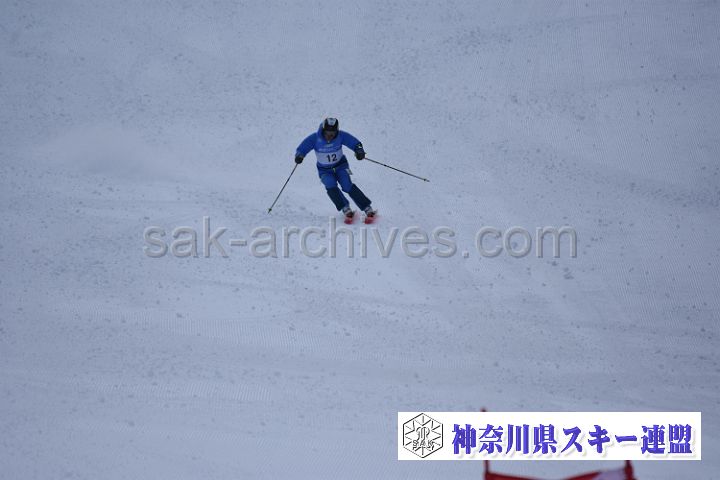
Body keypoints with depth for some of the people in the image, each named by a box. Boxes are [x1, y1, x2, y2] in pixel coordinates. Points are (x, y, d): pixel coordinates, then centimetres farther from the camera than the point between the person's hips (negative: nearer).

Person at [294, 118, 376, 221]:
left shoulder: (341, 136, -18)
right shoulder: (315, 138, -20)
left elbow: (355, 143, -11)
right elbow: (302, 148, -16)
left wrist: (359, 150, -33)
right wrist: (299, 156, -38)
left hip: (340, 166, -1)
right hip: (325, 170, 1)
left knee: (347, 186, -20)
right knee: (331, 186, -26)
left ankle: (367, 208, -17)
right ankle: (345, 209, -20)